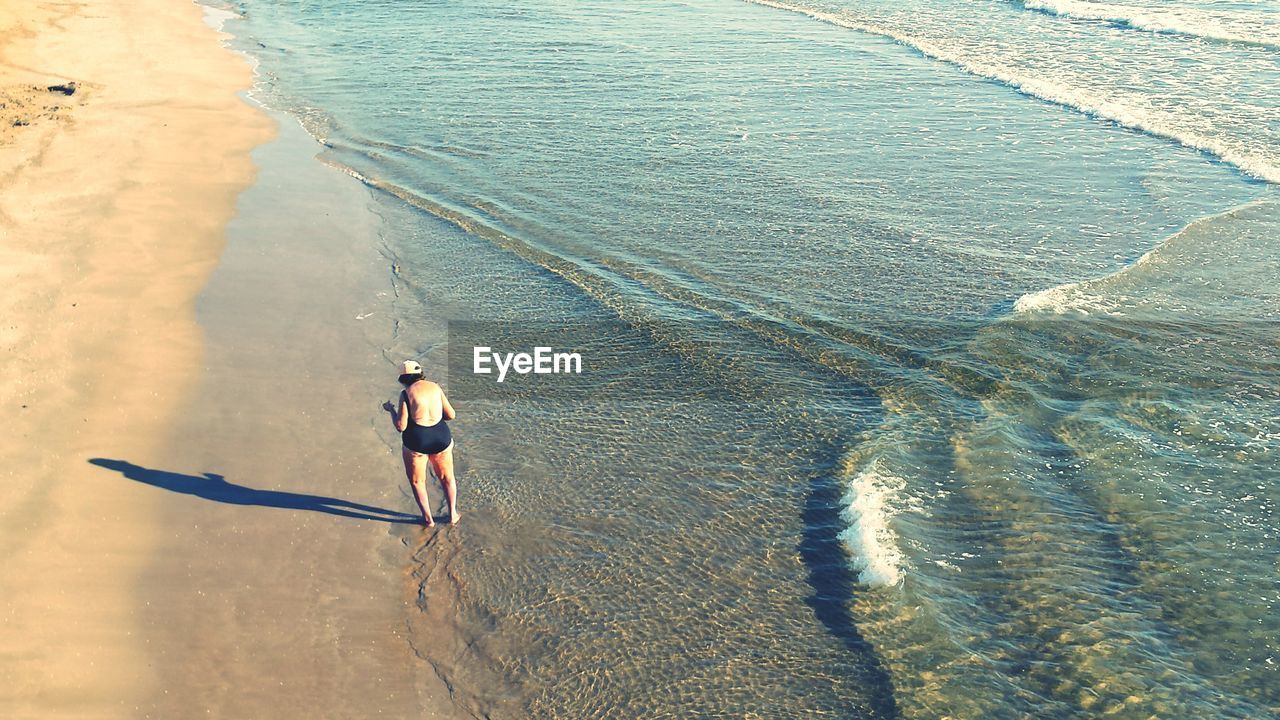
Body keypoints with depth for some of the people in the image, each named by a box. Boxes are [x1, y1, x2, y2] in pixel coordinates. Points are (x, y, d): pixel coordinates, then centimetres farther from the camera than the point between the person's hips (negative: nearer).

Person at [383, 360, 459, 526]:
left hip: (416, 442, -3)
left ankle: (428, 519, 27)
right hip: (441, 437, 4)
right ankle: (453, 515, 34)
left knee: (417, 481, 21)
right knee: (447, 478, 25)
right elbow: (451, 414, 4)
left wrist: (391, 409, 5)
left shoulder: (406, 393, -10)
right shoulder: (435, 387, 2)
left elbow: (401, 426, -11)